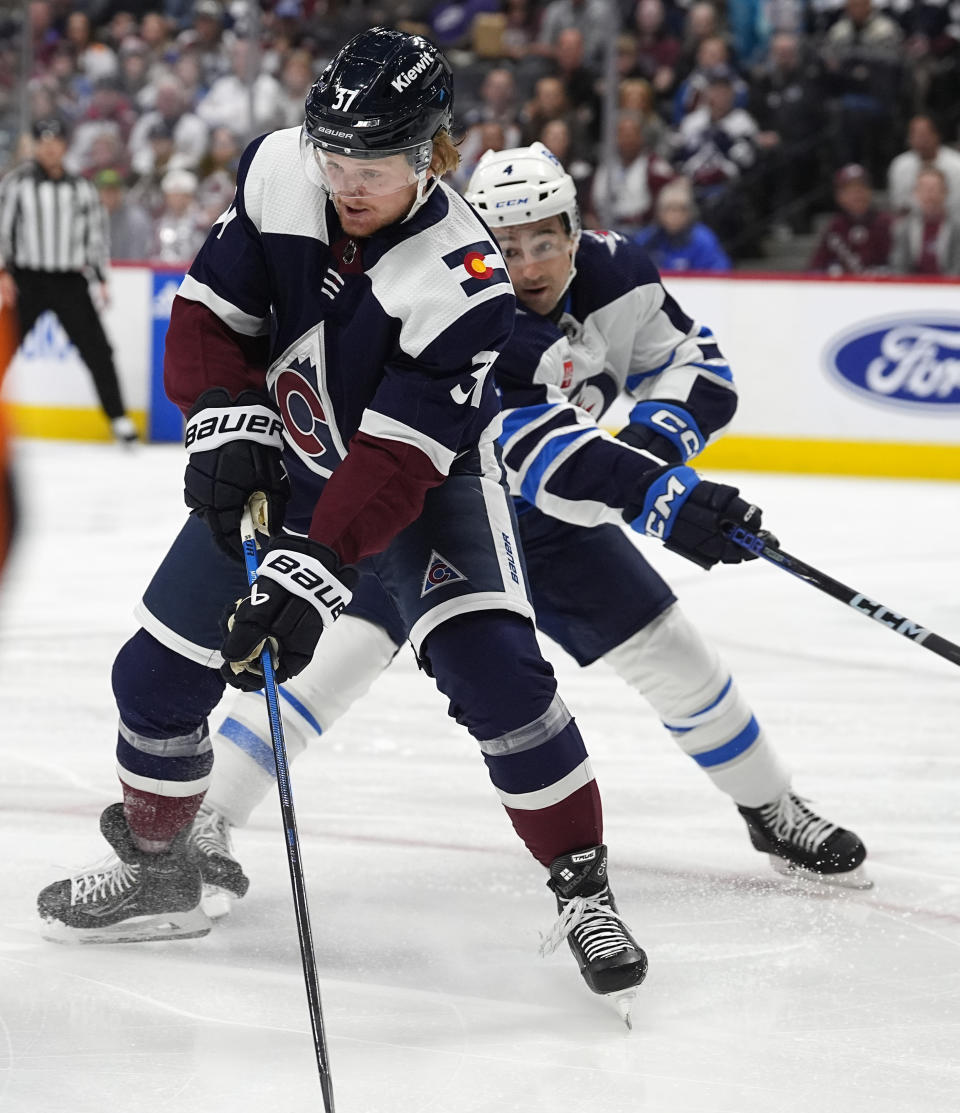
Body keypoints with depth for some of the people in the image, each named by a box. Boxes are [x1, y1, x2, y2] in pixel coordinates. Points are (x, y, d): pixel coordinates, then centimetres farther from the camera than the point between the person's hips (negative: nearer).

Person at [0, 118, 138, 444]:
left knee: (96, 349, -5)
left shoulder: (82, 188, 8)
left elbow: (96, 231, 12)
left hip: (70, 282, 2)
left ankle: (118, 418, 1)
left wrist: (101, 279, 6)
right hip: (26, 280, -2)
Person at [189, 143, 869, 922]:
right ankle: (206, 815, -20)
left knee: (669, 651, 7)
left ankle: (773, 811, 27)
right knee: (353, 638, -24)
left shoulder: (613, 273, -15)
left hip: (544, 515, 5)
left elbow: (697, 370, -8)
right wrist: (658, 498, -52)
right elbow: (537, 451, -43)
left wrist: (650, 440, -28)